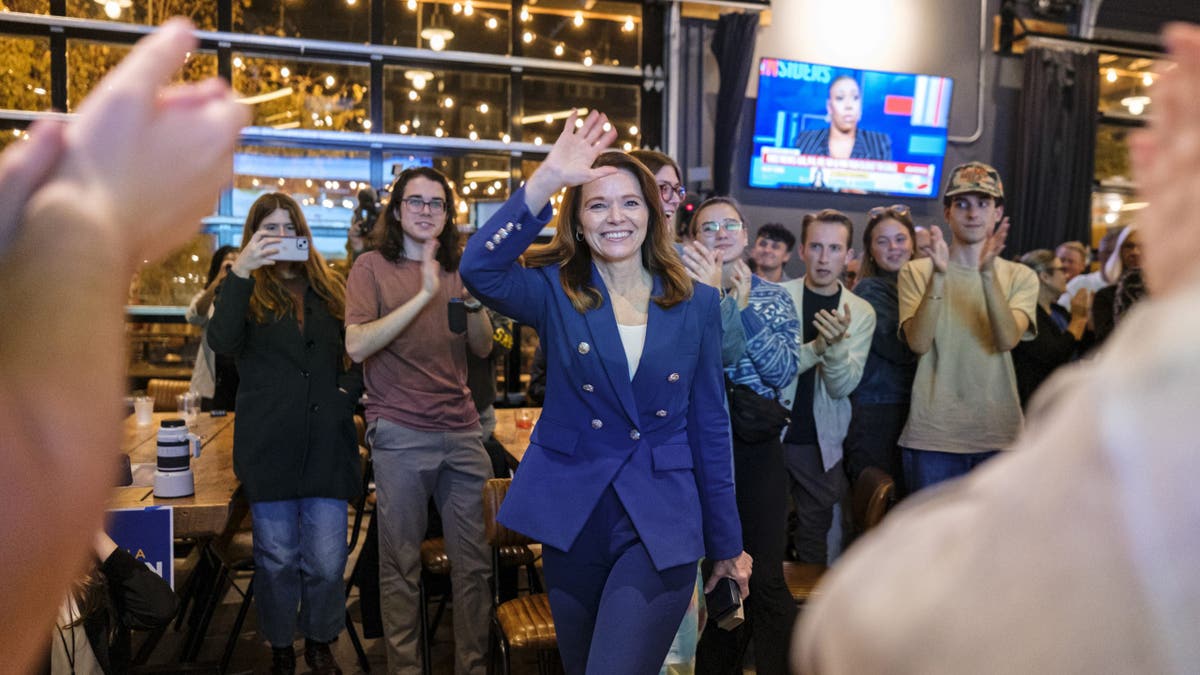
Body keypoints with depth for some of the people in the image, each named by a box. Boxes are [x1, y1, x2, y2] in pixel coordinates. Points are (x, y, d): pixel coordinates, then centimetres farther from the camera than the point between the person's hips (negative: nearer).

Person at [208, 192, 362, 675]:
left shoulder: (329, 289, 13)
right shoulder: (245, 290, 5)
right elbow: (221, 342, -16)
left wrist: (349, 389, -1)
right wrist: (241, 271, -24)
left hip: (326, 444, 2)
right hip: (269, 445, -1)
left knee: (326, 562, 3)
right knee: (277, 558, 9)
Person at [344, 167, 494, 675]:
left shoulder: (455, 268, 14)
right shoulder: (373, 266, 0)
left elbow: (483, 349, 12)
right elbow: (357, 346, -14)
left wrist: (476, 300, -7)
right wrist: (424, 295, -20)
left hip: (461, 430, 4)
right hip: (401, 433, -4)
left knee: (473, 561, 8)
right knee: (401, 565, 5)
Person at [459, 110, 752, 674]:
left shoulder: (695, 301, 0)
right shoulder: (556, 291, -2)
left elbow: (709, 423, 3)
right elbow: (479, 269, -24)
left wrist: (726, 541, 6)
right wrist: (547, 178, -30)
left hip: (662, 521, -1)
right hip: (573, 515, 2)